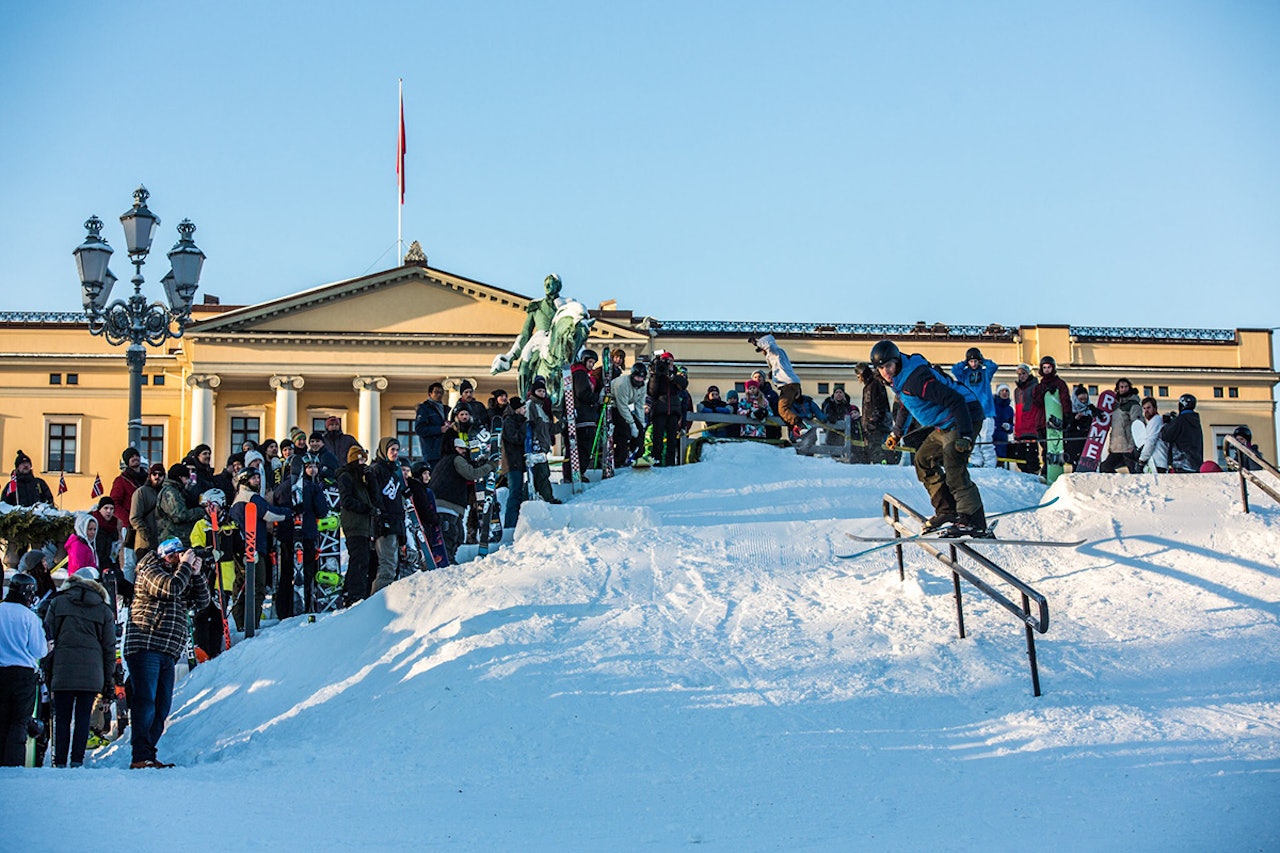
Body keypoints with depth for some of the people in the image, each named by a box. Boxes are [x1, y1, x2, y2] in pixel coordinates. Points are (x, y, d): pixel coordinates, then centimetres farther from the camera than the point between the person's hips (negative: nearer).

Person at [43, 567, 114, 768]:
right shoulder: (104, 610, 11)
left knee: (61, 717, 4)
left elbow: (47, 636, 4)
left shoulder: (58, 602, 9)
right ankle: (77, 761, -3)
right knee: (83, 717, 4)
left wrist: (46, 669, 6)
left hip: (62, 668, -1)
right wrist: (109, 677, 14)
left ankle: (60, 763, 0)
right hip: (91, 671, 1)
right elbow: (109, 647, 10)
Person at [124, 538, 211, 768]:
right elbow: (171, 588, -16)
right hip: (145, 647, -9)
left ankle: (147, 754, 7)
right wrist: (185, 566, -4)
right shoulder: (151, 571, 1)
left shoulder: (182, 576, 25)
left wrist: (196, 574, 8)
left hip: (168, 653, 9)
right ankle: (140, 757, -17)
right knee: (145, 702, -13)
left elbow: (202, 601, 18)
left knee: (162, 706, 5)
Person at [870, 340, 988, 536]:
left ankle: (973, 521, -26)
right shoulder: (899, 379, 8)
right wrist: (897, 431, 39)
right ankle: (947, 511, 13)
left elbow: (955, 400, -31)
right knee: (923, 459, 13)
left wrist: (965, 435, -36)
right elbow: (906, 405, 32)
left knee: (953, 467, -23)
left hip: (964, 418, -11)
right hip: (945, 425, 11)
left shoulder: (917, 378, -25)